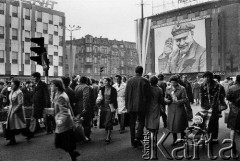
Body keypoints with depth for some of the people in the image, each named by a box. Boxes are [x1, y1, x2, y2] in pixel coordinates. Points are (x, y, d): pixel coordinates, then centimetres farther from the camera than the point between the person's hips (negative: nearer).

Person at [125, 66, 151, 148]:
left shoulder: (129, 80, -1)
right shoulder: (145, 81, -6)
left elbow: (126, 94, 2)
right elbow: (148, 95, -4)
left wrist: (127, 105, 11)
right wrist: (146, 104, 8)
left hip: (131, 106, 2)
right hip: (141, 106, -2)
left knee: (132, 123, 11)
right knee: (141, 121, 13)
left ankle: (133, 141, 16)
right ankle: (137, 137, -5)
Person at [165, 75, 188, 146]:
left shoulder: (182, 89, -6)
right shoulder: (168, 88, 8)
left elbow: (185, 99, -7)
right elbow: (165, 98, 14)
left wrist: (178, 101, -22)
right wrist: (167, 100, -8)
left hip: (179, 108, -4)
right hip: (171, 109, 4)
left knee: (180, 124, -2)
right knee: (172, 124, 6)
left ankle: (182, 139, 21)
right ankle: (175, 139, 22)